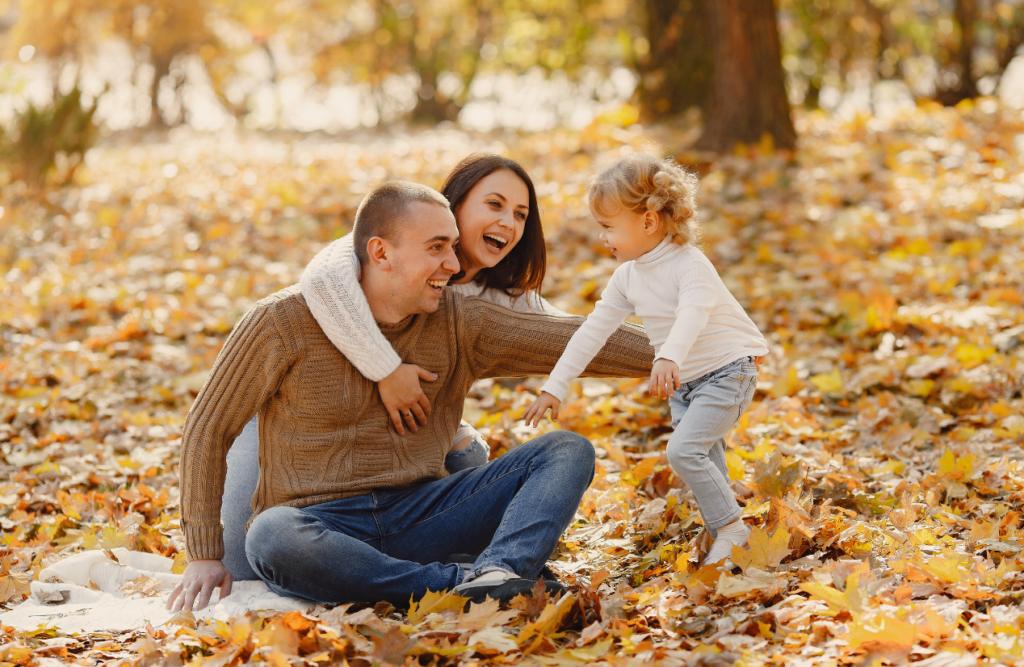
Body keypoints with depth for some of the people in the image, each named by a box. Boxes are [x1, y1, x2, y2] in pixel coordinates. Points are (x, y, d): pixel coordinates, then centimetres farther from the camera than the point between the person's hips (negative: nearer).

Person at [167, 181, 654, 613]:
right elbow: (208, 431, -1)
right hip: (322, 526, -4)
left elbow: (572, 340, 3)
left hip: (418, 515, 4)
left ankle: (498, 572, -40)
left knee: (568, 450, -11)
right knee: (272, 538, -41)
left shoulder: (458, 323, 6)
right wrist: (205, 555, -6)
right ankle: (463, 583, -34)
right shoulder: (284, 321, -5)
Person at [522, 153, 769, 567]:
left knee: (684, 449, -21)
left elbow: (693, 314, -42)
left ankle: (732, 528, -11)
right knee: (702, 459, 8)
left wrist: (669, 358, -60)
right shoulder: (627, 277, 1)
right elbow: (593, 331, 4)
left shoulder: (689, 264, -23)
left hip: (728, 370, -8)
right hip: (684, 383, 8)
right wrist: (553, 388, 2)